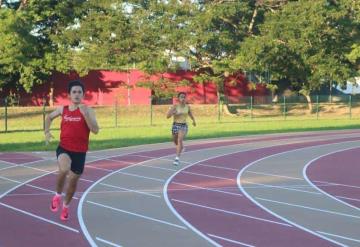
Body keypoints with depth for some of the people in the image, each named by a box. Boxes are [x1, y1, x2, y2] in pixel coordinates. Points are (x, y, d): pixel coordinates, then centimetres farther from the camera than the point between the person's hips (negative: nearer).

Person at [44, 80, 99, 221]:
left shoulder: (87, 111, -8)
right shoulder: (63, 109, 1)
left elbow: (95, 130, -21)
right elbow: (49, 117, 22)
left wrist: (85, 114, -29)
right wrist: (47, 132, 8)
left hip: (80, 151, 0)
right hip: (64, 148, 0)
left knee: (73, 180, 13)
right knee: (64, 170, -31)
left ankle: (66, 206, 42)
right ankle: (58, 195, -3)